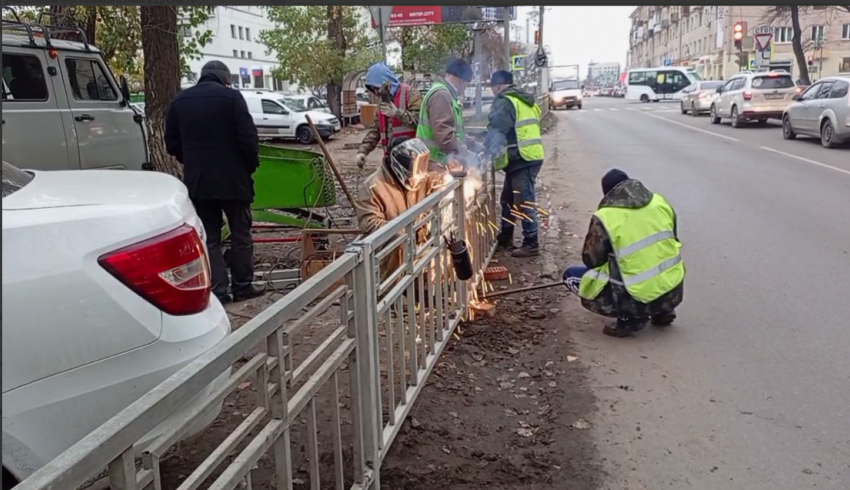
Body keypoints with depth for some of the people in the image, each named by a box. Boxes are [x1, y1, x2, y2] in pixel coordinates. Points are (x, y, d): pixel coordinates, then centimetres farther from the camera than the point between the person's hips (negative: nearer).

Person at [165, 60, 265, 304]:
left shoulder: (179, 100, 9)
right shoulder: (231, 96, -6)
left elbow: (172, 144, 11)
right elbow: (248, 137, -12)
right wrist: (252, 164, 2)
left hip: (197, 179, 4)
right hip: (233, 177, -3)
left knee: (208, 238, 7)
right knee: (240, 234, 9)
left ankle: (217, 291, 4)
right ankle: (242, 286, 14)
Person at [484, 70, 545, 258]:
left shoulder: (505, 101, -9)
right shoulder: (525, 100, 21)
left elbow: (496, 130, -15)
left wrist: (487, 151, -6)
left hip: (520, 159, -10)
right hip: (530, 156, 10)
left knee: (524, 202, -5)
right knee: (508, 199, 18)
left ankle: (531, 244, -1)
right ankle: (505, 236, 28)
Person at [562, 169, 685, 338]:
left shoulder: (605, 217, -11)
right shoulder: (659, 201, 5)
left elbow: (591, 260, -3)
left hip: (640, 299, -6)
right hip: (674, 291, 7)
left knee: (571, 275, 7)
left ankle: (630, 317, -1)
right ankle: (662, 312, 20)